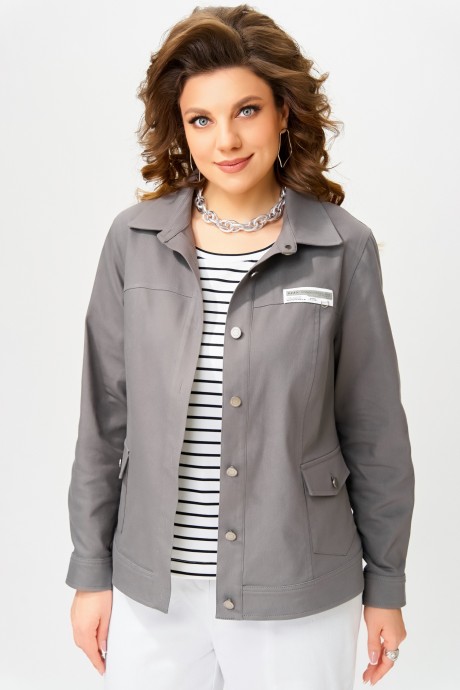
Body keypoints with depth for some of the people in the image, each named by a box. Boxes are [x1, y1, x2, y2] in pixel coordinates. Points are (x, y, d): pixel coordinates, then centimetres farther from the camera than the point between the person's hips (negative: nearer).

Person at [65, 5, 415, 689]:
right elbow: (105, 421, 2)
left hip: (299, 600, -1)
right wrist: (91, 572, 5)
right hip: (150, 594, 2)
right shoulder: (135, 240, -4)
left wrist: (385, 586, 4)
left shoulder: (342, 246, -7)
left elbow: (374, 433, -1)